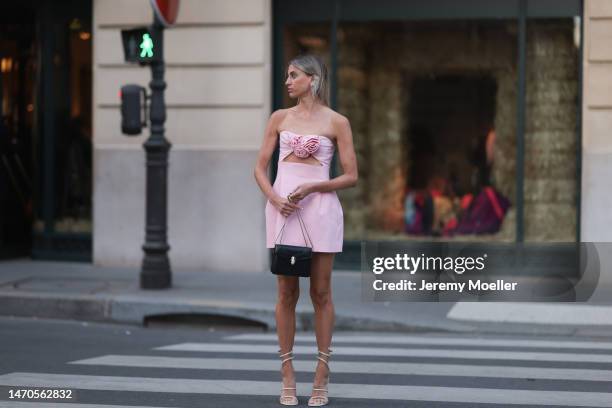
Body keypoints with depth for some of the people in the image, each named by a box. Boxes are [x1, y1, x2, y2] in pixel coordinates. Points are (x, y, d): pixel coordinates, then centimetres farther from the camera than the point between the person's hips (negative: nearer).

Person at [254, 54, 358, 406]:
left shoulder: (337, 122, 1)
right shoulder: (280, 118, 10)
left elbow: (351, 177, -1)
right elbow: (260, 168, 10)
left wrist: (311, 187, -13)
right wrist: (273, 197, -9)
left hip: (319, 207, -2)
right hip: (283, 208, 2)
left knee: (321, 292, 2)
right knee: (287, 293, 3)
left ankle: (322, 376, 9)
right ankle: (288, 376, 8)